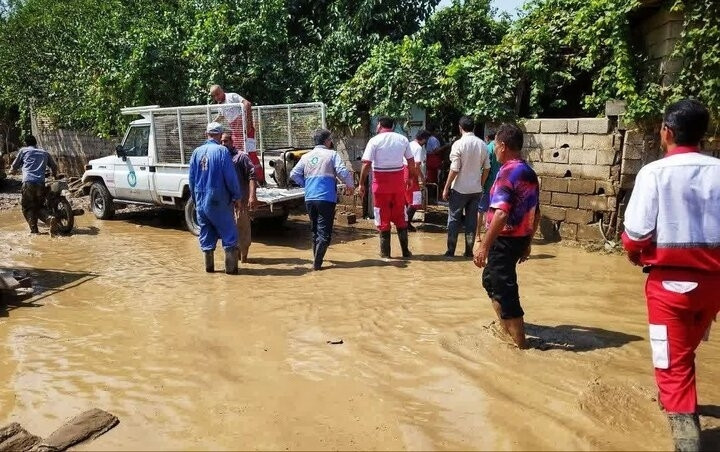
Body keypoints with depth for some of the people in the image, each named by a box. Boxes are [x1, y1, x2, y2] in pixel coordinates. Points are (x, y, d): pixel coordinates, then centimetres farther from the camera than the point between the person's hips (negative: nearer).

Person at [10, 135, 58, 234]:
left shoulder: (23, 150, 15)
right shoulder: (44, 152, 22)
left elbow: (15, 166, 22)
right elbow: (54, 166, 25)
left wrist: (13, 170, 45)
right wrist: (55, 175, 45)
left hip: (28, 182, -3)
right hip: (41, 183, 3)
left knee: (27, 207, 3)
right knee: (38, 207, 13)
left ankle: (34, 229, -13)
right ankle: (49, 218, -16)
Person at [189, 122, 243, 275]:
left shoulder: (197, 152, 6)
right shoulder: (222, 151, -10)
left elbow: (191, 178, 11)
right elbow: (230, 176, -14)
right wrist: (237, 196, -4)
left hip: (201, 200, 6)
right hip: (218, 199, -5)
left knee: (206, 235, 14)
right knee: (229, 234, 4)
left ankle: (209, 266, 19)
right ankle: (231, 267, 2)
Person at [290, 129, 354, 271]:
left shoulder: (306, 156, 12)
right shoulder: (332, 154, -2)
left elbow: (294, 174, 8)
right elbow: (343, 172, -13)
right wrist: (350, 186, 2)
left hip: (309, 199, 5)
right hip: (326, 198, -5)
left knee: (315, 230, 19)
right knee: (324, 232, -2)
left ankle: (317, 259, 25)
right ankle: (317, 263, -9)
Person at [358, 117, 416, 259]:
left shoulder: (374, 141, -6)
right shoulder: (402, 139, 4)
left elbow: (366, 164, -11)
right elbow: (411, 161, 8)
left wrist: (361, 184, -5)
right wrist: (411, 177, 21)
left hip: (381, 182, -3)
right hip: (398, 181, 3)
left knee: (383, 218, 6)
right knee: (400, 216, 13)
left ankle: (385, 252, 11)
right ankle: (405, 251, 17)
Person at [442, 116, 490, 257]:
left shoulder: (459, 144, -13)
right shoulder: (482, 144, 3)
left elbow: (454, 169, -14)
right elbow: (487, 168, 6)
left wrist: (446, 188, -6)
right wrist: (480, 185, 17)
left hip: (459, 189, -4)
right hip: (476, 189, 4)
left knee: (454, 219, 5)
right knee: (472, 220, 10)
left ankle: (450, 251, 7)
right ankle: (469, 251, 14)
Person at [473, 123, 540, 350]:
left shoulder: (507, 172, -16)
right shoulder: (530, 172, 11)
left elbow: (501, 213, -26)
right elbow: (536, 214, 16)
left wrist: (484, 246, -24)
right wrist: (527, 243, 24)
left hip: (505, 240, -9)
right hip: (521, 238, 9)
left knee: (504, 290, 0)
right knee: (491, 279, 25)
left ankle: (520, 344, 7)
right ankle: (506, 327, 37)